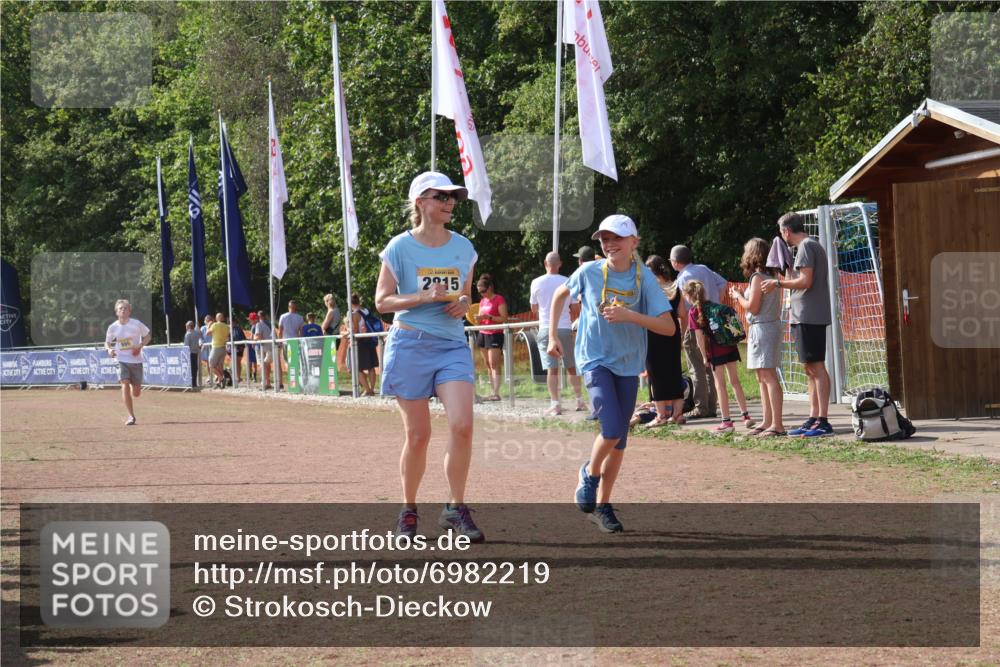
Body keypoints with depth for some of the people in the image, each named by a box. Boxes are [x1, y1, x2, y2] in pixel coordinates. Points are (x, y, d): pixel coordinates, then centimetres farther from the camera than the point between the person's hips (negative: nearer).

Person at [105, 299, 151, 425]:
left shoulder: (136, 324, -6)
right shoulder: (113, 327, -1)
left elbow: (148, 336, 6)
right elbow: (107, 342, 13)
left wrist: (140, 346, -11)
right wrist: (109, 349, -10)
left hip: (136, 360, 0)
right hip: (122, 360, 0)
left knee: (136, 393, 5)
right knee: (125, 385, -19)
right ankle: (131, 416, -13)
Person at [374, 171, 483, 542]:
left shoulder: (463, 247, 9)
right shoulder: (400, 247, -3)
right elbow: (382, 301, -3)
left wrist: (464, 304, -3)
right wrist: (423, 297, -17)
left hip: (452, 345, 3)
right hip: (411, 345, -3)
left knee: (462, 425, -14)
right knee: (418, 435, 1)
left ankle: (455, 509, -3)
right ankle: (408, 510, 19)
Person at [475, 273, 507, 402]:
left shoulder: (499, 300, -7)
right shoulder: (482, 301, 15)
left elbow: (504, 318, -12)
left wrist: (488, 316, -21)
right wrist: (478, 319, -2)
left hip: (495, 334, -8)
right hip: (483, 334, 8)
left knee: (494, 364, -12)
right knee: (488, 365, 6)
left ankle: (496, 393, -16)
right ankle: (493, 391, 7)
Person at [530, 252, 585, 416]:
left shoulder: (536, 283, -1)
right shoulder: (567, 282, -1)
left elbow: (534, 309, 9)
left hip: (546, 329, -1)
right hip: (565, 327, 1)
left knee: (551, 368, -3)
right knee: (571, 367, 13)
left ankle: (555, 404, -10)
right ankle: (580, 401, 18)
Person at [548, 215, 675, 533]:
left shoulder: (643, 277, -9)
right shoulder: (589, 272, -8)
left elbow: (668, 327, -14)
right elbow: (560, 294, 13)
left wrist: (629, 316, -25)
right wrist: (553, 336, 10)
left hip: (628, 364, 2)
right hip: (595, 360, -2)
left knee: (619, 439, 7)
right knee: (613, 429, -19)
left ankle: (602, 505, 22)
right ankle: (590, 473, 11)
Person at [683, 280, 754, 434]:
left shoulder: (694, 311, -5)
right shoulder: (713, 305, 13)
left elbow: (699, 336, -10)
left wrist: (704, 356, -5)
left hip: (715, 351, -6)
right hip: (730, 347, 6)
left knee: (720, 385, 1)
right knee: (735, 381, 14)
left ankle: (727, 421, 1)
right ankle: (746, 416, 13)